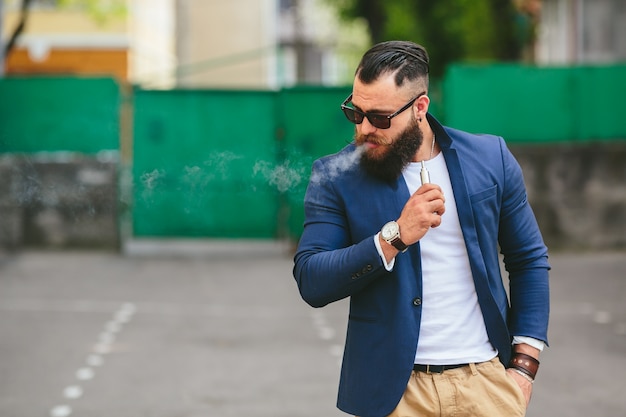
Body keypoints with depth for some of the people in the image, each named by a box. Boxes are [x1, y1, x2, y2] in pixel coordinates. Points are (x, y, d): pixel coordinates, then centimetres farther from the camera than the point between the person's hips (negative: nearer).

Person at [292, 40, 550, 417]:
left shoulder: (490, 159, 1)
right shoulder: (336, 176, -4)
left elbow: (530, 261, 7)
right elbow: (310, 282, -11)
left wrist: (524, 368, 1)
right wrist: (395, 237, -22)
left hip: (487, 379, 1)